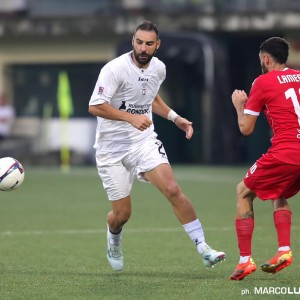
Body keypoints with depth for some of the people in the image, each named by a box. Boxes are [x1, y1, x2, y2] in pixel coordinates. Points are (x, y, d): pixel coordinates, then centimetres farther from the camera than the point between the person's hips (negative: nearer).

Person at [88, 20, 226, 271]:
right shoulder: (115, 69, -17)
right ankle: (114, 241, 39)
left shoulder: (158, 68, 2)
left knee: (172, 190, -19)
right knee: (122, 214, 2)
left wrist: (174, 117, 12)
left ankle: (203, 249, -17)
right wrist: (131, 118, -31)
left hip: (144, 141, 4)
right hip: (112, 147, -4)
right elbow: (95, 107, -23)